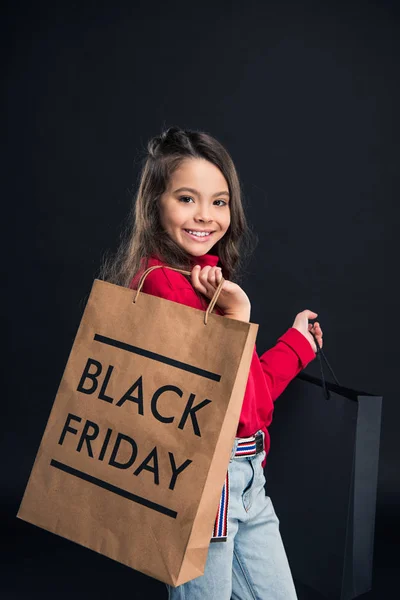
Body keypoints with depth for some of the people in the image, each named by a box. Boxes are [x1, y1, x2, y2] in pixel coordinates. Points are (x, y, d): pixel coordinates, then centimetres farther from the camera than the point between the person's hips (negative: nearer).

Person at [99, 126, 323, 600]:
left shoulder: (205, 281, 7)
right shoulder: (165, 284, -19)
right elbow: (237, 408, -20)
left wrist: (297, 342, 21)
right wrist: (237, 316, -22)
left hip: (245, 481, 9)